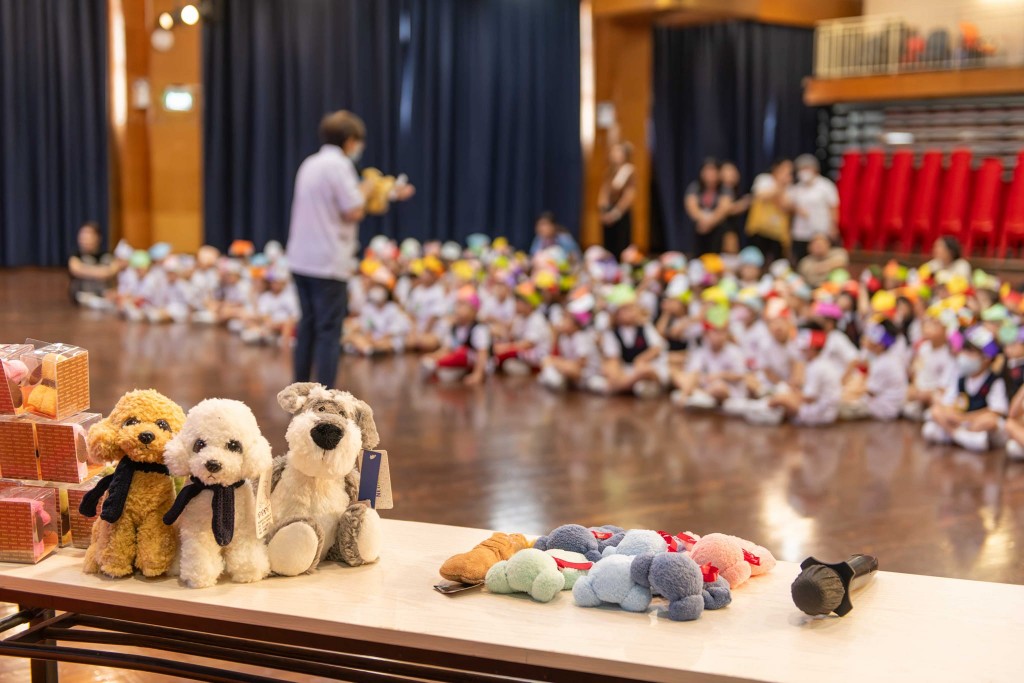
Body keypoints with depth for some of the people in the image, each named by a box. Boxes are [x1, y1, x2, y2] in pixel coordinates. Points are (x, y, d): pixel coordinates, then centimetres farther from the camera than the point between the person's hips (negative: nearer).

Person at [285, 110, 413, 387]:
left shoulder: (311, 164, 15)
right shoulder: (339, 165, -13)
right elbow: (354, 212, -18)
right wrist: (364, 190, 4)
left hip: (301, 259, 8)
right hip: (328, 263, -8)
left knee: (308, 325, 17)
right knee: (329, 332, -4)